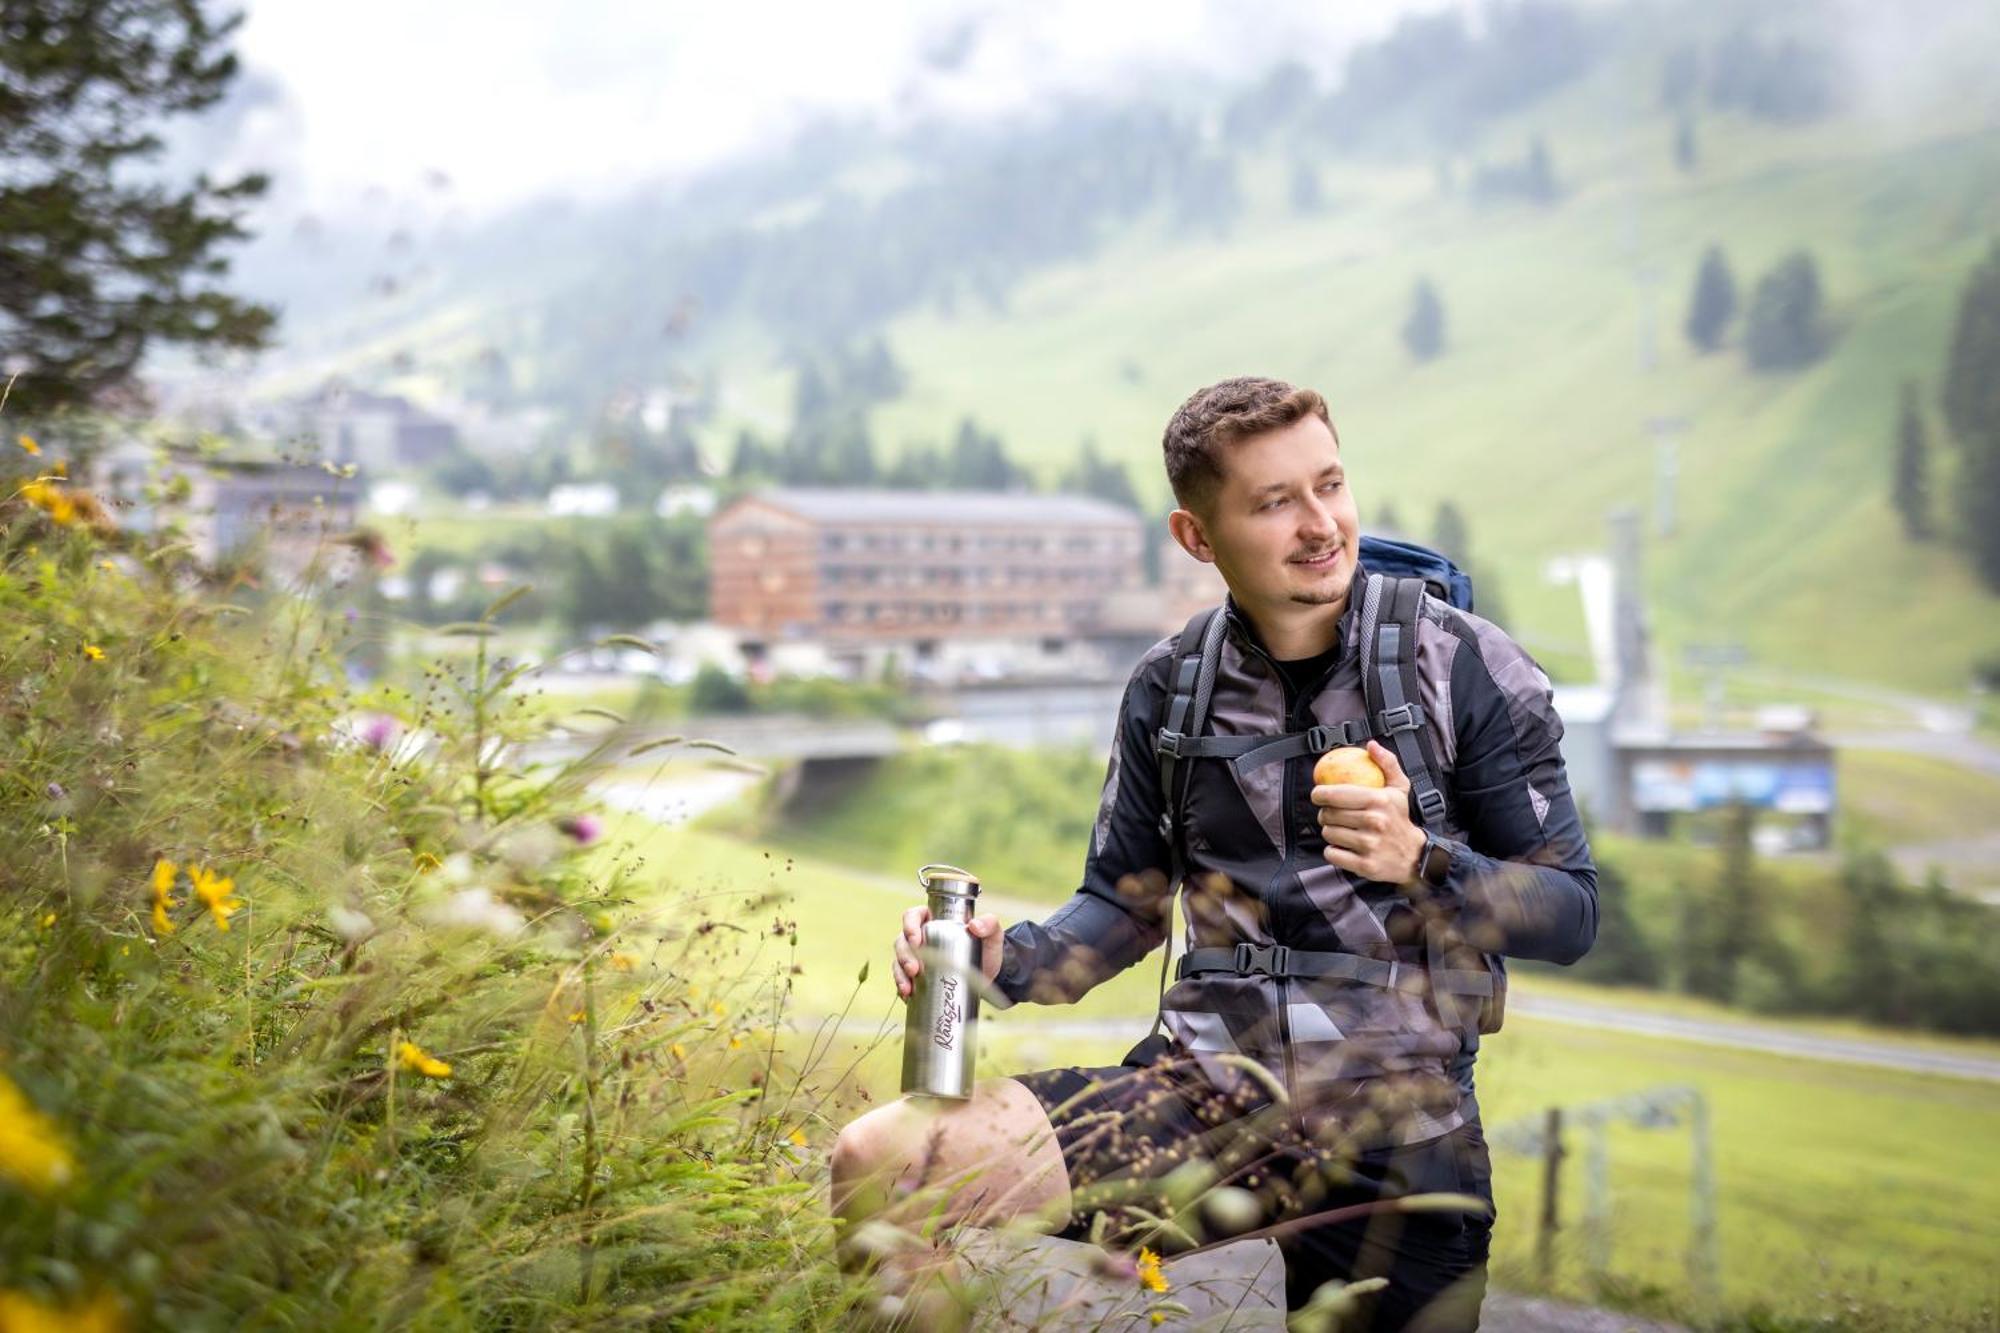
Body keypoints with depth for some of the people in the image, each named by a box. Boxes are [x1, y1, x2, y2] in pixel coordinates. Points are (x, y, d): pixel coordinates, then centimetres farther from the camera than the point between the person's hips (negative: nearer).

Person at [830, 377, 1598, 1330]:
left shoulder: (1468, 669, -2)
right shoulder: (1169, 690, 7)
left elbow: (1572, 912, -1)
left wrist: (1420, 864, -20)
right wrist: (1008, 961, -6)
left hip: (1397, 1117, -1)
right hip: (1201, 1082, 2)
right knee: (879, 1163, -17)